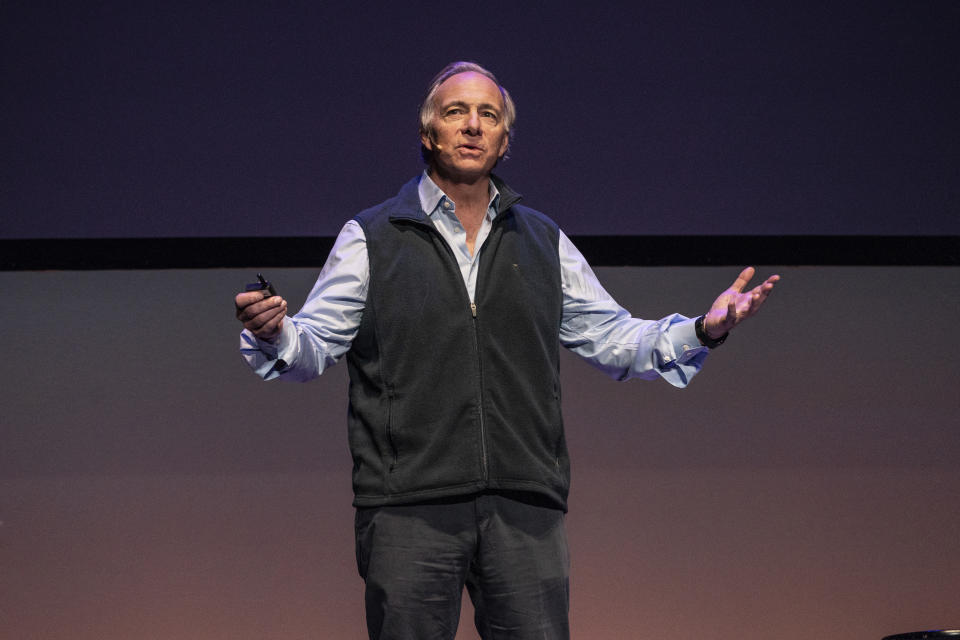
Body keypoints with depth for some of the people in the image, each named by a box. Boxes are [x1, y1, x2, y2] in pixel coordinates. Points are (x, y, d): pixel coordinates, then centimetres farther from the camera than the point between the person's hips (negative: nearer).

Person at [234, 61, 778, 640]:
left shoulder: (543, 241, 16)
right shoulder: (371, 239, 8)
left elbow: (613, 340, 19)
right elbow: (313, 347, 4)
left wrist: (705, 329, 4)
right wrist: (274, 334, -18)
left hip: (526, 507, 2)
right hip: (408, 506, -2)